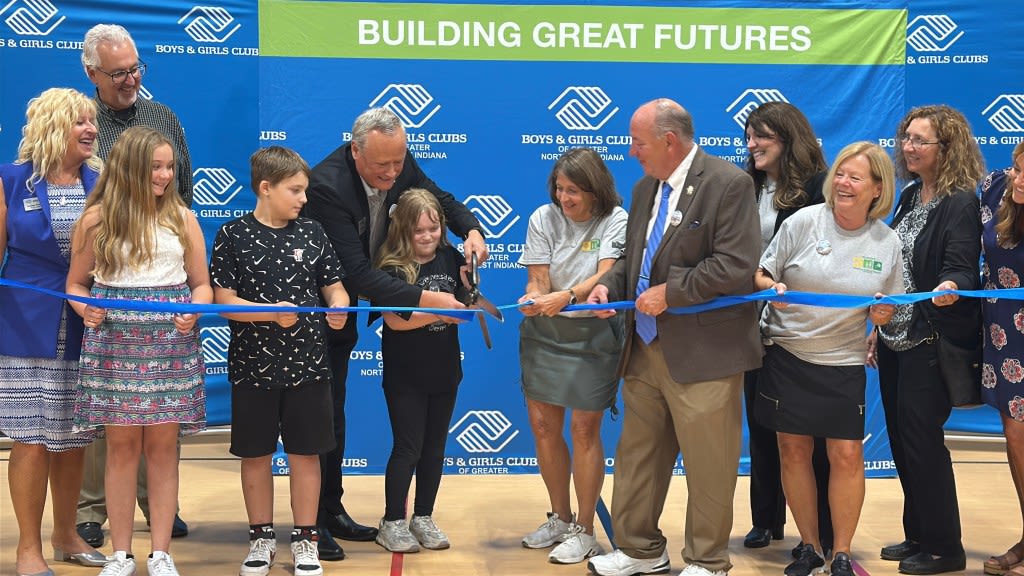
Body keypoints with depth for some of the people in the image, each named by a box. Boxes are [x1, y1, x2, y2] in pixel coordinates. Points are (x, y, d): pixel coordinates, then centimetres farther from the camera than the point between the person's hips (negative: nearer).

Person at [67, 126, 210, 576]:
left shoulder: (181, 216, 6)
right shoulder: (97, 218, 3)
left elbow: (201, 284, 9)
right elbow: (76, 283, 9)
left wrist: (193, 312, -11)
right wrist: (85, 310, -12)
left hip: (170, 340, 1)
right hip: (114, 339, -1)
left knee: (162, 445, 3)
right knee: (121, 445, 2)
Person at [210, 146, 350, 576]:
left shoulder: (311, 233, 4)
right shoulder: (233, 236, -5)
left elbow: (334, 286, 9)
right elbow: (223, 300, -8)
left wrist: (338, 305, -14)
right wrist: (273, 313, -22)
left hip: (307, 364, 2)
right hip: (253, 366, -2)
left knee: (305, 453, 7)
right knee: (255, 455, 9)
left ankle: (305, 540, 21)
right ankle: (261, 538, 25)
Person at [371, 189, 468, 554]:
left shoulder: (451, 258, 1)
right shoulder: (394, 268, -12)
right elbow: (395, 320, -21)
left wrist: (470, 280, -11)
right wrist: (438, 311, -30)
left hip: (444, 371, 5)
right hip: (405, 375, -5)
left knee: (435, 447, 13)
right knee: (407, 448, 2)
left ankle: (423, 518, 26)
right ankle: (392, 523, 14)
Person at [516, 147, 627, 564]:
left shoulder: (615, 221, -10)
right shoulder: (543, 218, 0)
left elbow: (605, 276, -23)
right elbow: (538, 279, -5)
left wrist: (566, 296, -40)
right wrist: (533, 300, -28)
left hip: (593, 333, -4)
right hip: (545, 333, 4)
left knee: (584, 429, -2)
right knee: (543, 424, 7)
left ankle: (584, 531, 11)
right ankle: (560, 518, 26)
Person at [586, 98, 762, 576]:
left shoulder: (729, 183, -12)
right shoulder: (645, 187, 14)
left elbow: (736, 267, -19)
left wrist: (669, 292, -16)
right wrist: (610, 285, 2)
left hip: (702, 354, -8)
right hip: (645, 349, 8)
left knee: (707, 466, 4)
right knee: (637, 455, 15)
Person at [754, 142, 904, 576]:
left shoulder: (887, 243, 0)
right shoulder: (803, 222, -6)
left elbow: (888, 311, 10)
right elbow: (760, 273, 0)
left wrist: (882, 314, -12)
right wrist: (772, 288, -22)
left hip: (845, 363, 1)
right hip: (788, 354, 0)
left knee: (846, 456, -3)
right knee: (794, 451, 5)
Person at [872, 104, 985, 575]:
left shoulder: (960, 204, -13)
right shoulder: (909, 197, 11)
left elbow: (962, 269, -22)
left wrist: (951, 287, -45)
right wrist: (879, 328, 18)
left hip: (930, 342, -8)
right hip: (895, 338, 8)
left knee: (921, 441, -2)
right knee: (901, 440, 13)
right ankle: (918, 535, 26)